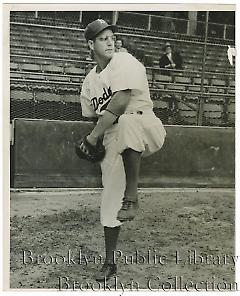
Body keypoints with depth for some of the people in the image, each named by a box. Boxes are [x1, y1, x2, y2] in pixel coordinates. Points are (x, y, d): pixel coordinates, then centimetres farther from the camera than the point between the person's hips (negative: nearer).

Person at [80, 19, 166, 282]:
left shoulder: (124, 62, -7)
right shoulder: (89, 80, 15)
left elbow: (119, 104, -18)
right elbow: (91, 115, 24)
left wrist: (93, 136, -13)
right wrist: (96, 142, 5)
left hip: (145, 129, -6)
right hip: (113, 140, 6)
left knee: (127, 122, -42)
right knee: (110, 198, 1)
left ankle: (132, 197, -29)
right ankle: (109, 262, 17)